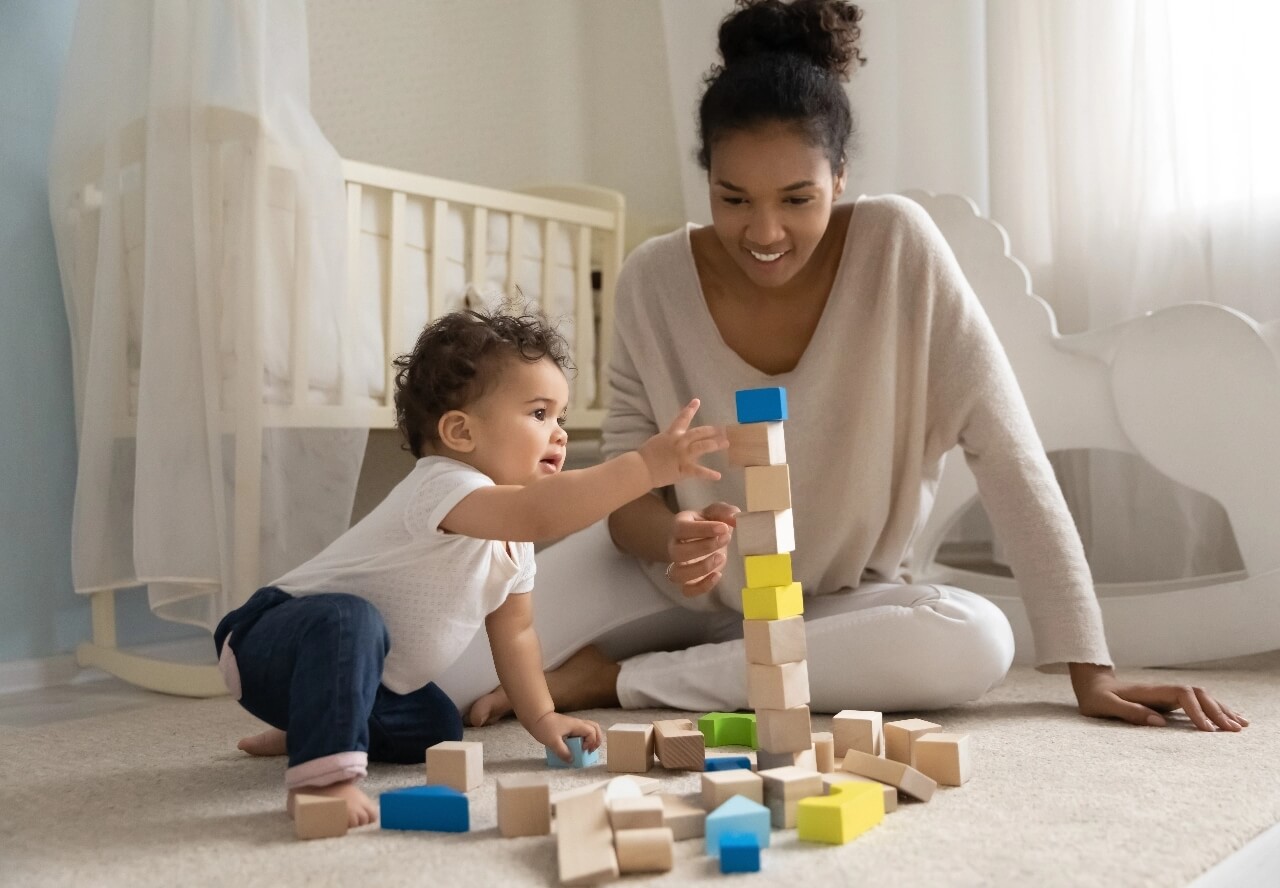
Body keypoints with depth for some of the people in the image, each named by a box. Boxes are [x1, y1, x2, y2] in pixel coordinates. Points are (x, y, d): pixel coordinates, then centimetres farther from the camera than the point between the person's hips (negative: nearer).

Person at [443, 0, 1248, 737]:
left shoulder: (899, 246, -19)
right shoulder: (655, 281, -14)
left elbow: (1009, 455, -18)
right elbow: (628, 491, -10)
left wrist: (1088, 667, -21)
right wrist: (670, 535, -34)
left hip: (839, 600, 1)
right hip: (676, 580, 0)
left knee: (979, 643, -33)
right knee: (461, 669, -22)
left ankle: (621, 679, -16)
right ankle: (719, 670, 3)